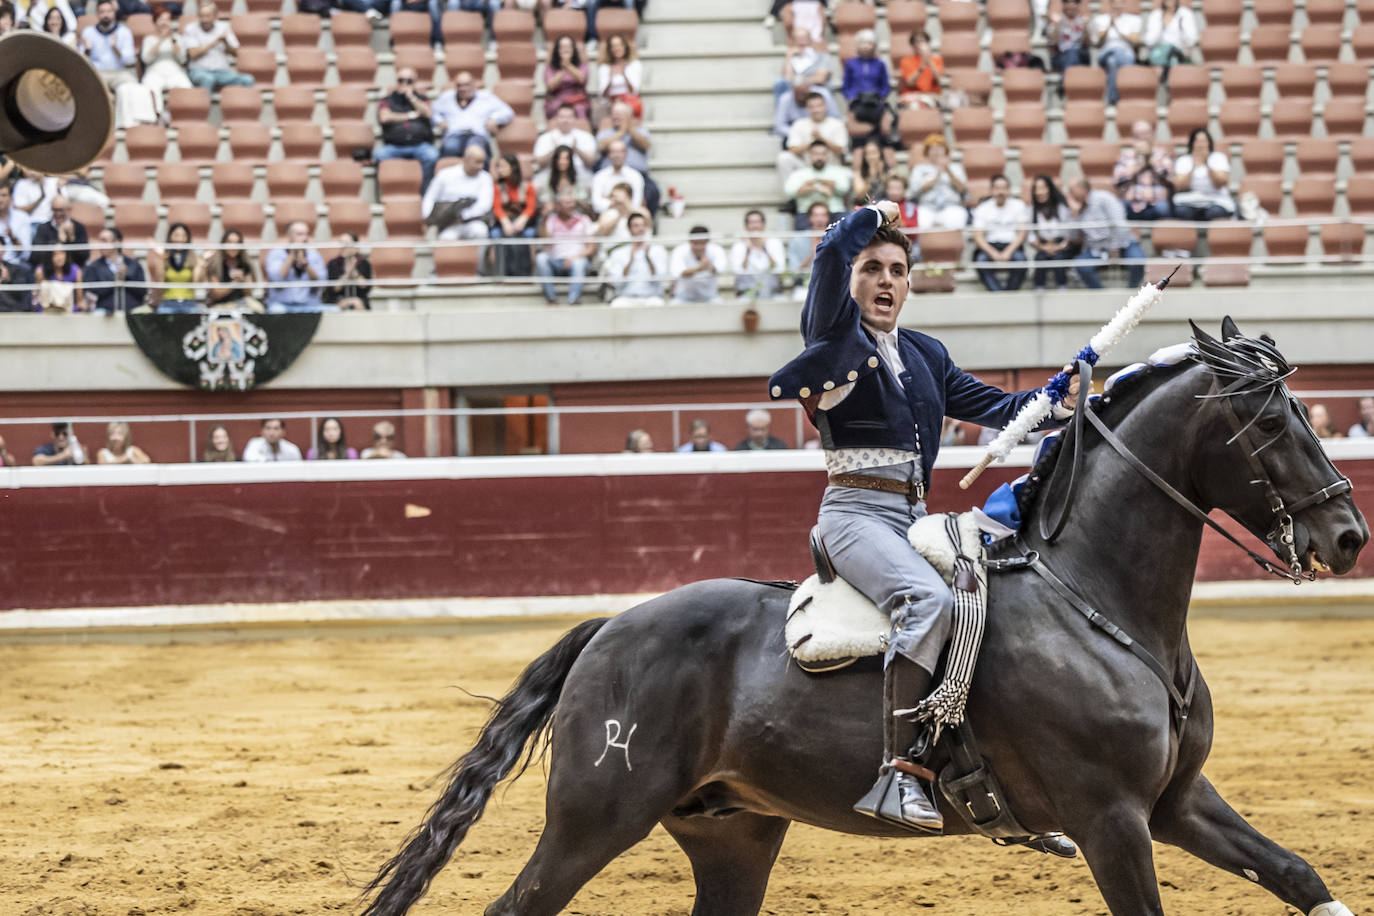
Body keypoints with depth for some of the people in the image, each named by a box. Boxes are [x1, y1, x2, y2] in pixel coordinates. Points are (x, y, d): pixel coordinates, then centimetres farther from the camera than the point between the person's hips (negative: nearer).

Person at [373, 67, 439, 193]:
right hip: (394, 146, 0)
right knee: (379, 154, -33)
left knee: (432, 155, -34)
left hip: (420, 144, 0)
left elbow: (429, 113, 1)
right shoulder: (387, 100, 16)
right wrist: (410, 115, 3)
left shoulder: (420, 98, 20)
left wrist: (412, 98, 0)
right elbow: (384, 118, -3)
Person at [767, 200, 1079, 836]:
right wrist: (875, 216, 3)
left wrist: (1060, 402, 3)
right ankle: (899, 771, -39)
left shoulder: (926, 355, 21)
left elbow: (995, 407, 19)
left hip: (916, 517, 8)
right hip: (858, 513, -8)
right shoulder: (833, 330, 1)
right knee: (928, 599, -33)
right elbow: (833, 251, -16)